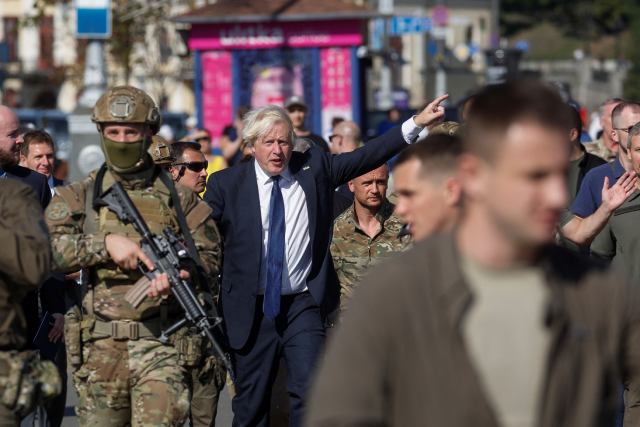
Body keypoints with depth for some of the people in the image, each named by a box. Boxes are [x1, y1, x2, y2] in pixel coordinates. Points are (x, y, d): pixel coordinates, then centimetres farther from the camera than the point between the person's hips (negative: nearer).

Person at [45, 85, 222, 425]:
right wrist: (105, 243, -16)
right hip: (100, 347, 1)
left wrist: (182, 273, -13)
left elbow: (210, 257, 9)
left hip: (162, 345, -1)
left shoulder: (179, 198, 10)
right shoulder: (78, 197, 9)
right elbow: (44, 248, -6)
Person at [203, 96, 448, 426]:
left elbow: (366, 157, 2)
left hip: (303, 304, 1)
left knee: (311, 393, -10)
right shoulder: (226, 184, -2)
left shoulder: (314, 167, 2)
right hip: (250, 309, 0)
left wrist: (416, 123, -4)